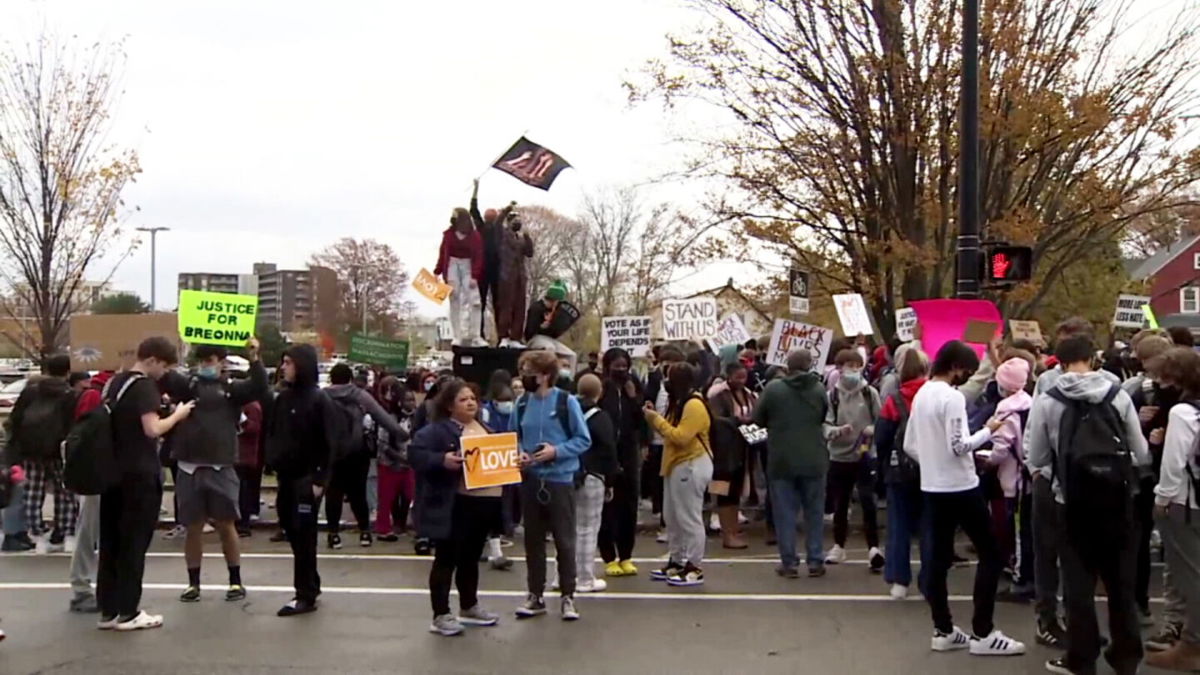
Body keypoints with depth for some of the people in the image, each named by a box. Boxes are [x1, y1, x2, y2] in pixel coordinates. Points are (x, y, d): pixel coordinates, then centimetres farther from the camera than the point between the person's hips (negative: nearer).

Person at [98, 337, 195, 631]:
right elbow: (152, 429, -24)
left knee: (111, 543, 10)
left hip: (114, 471, 8)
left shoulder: (116, 382, 12)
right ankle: (128, 613, 4)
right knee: (134, 544, -1)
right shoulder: (144, 387, -14)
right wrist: (178, 414, -9)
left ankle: (108, 610, 15)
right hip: (140, 474, -8)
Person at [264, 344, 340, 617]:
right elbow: (272, 432, 16)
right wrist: (272, 462, 5)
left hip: (307, 478, -7)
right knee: (293, 532, 12)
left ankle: (306, 595, 4)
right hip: (286, 476, 7)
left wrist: (320, 479, -17)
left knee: (303, 535, -3)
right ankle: (311, 585, 25)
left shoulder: (319, 400, -10)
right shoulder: (283, 398, 10)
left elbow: (329, 443, -13)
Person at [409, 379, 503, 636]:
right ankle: (441, 615, 8)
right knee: (447, 559, 0)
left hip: (485, 502, 8)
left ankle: (469, 608, 33)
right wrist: (442, 460, -32)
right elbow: (415, 452, -20)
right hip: (454, 506, -8)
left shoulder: (484, 428, 16)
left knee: (471, 558, 19)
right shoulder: (438, 430, -9)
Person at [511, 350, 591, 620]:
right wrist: (519, 453, -7)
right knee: (533, 540, 12)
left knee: (564, 541, 4)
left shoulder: (566, 402, -9)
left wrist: (556, 451, -18)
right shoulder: (523, 403, 3)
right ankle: (535, 595, 23)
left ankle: (568, 596, 16)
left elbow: (583, 440, -6)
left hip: (560, 480, -4)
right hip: (530, 480, 4)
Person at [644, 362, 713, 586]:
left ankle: (694, 568, 0)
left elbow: (680, 437, -22)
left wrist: (657, 420, -15)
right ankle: (676, 562, 23)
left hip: (691, 466, -11)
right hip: (677, 465, 11)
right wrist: (655, 419, 3)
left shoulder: (694, 405, -16)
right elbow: (671, 432, 17)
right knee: (672, 517, 14)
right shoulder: (680, 403, 18)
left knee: (689, 518, -6)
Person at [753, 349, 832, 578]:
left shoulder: (773, 388, -7)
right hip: (814, 460, 1)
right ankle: (815, 561, 15)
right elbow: (826, 420, 8)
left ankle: (789, 562, 8)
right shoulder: (819, 389, -3)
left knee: (785, 512, 6)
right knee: (814, 512, 12)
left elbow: (758, 419, 2)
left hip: (782, 460, -1)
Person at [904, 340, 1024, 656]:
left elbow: (909, 445, 13)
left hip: (933, 487, 8)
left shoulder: (920, 395, 9)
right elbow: (959, 446, -21)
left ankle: (943, 630, 14)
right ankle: (982, 633, 2)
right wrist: (988, 430, -9)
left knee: (939, 559, 10)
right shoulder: (952, 397, -16)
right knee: (990, 554, 1)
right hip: (960, 487, -8)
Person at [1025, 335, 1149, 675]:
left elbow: (1035, 460, -2)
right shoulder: (1118, 396, -3)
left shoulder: (1047, 402, -7)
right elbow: (1141, 454, 0)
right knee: (1121, 580, 15)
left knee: (1078, 583, 9)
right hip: (1117, 498, 2)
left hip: (1073, 501, -2)